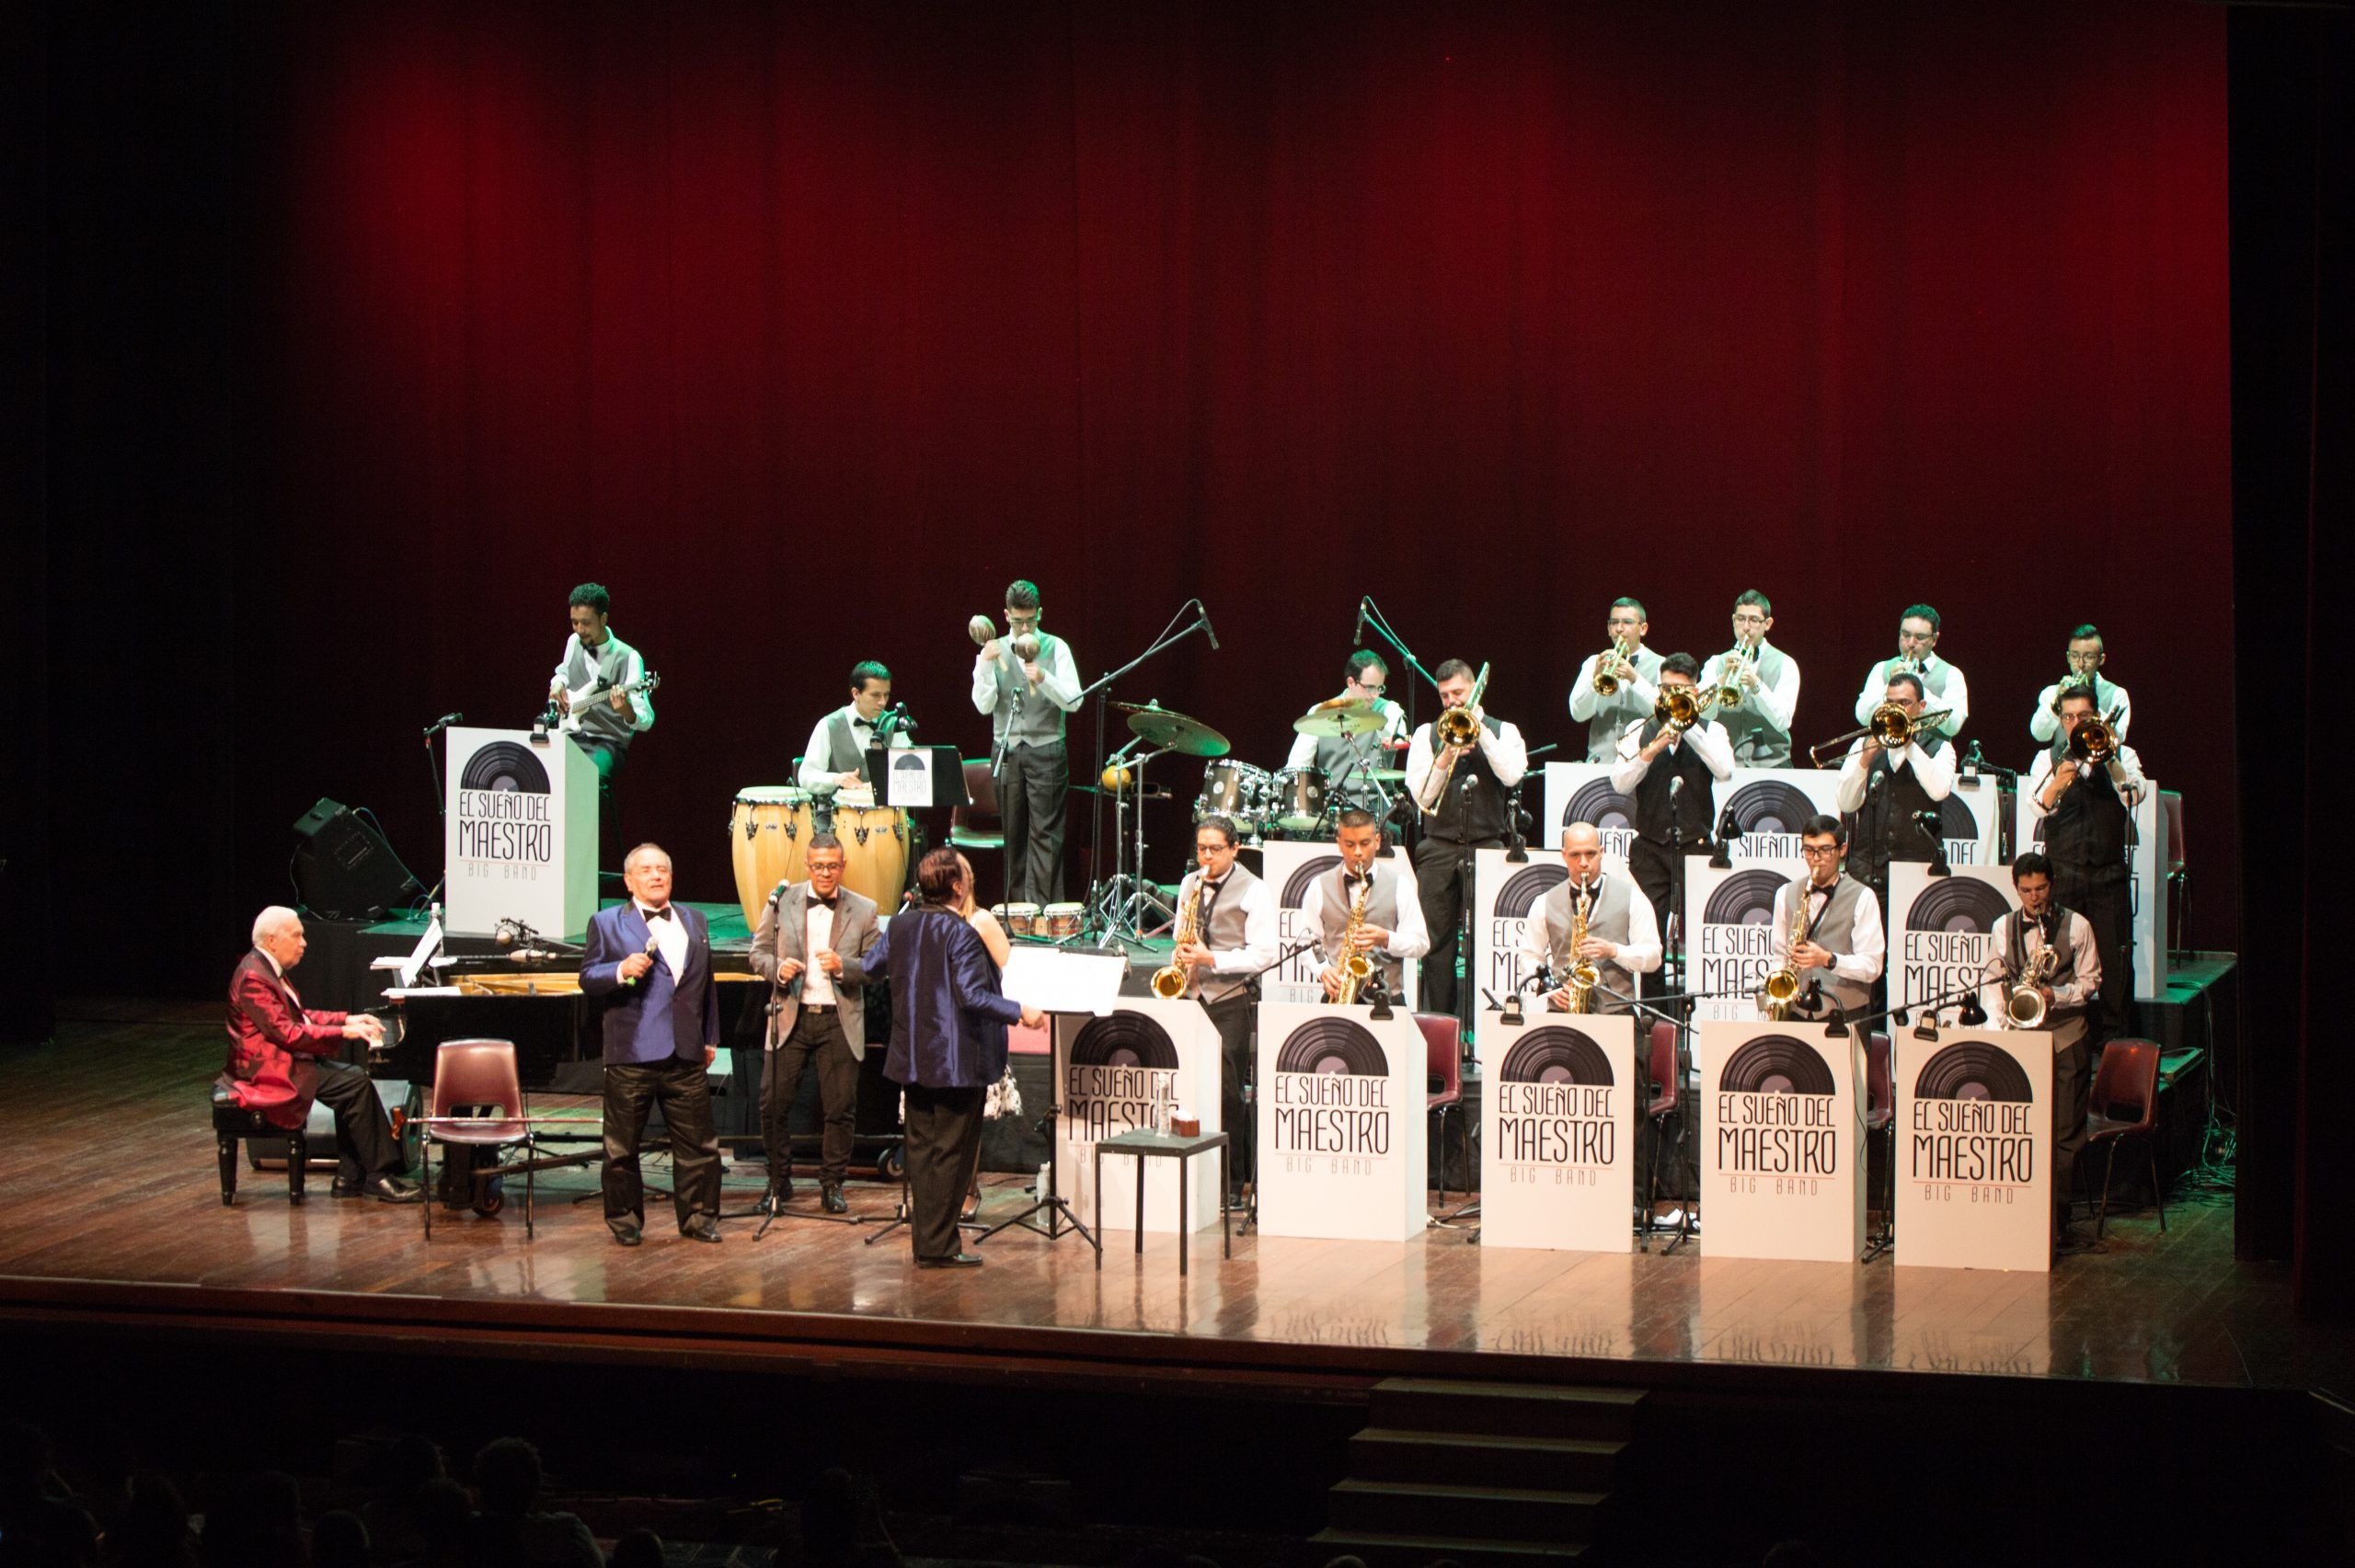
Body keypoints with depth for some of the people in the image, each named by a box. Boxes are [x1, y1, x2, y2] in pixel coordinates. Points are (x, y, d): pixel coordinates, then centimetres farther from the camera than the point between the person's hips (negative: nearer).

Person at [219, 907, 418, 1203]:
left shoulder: (268, 969, 14)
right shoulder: (253, 978, -19)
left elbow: (299, 1016, 21)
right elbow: (287, 1033, -23)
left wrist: (349, 1019, 8)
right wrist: (344, 1032, -20)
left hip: (285, 1059, 10)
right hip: (269, 1070, -10)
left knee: (354, 1077, -5)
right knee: (355, 1085, -19)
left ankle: (351, 1177, -6)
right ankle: (377, 1176, -12)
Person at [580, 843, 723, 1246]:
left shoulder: (695, 921, 16)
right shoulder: (606, 923, 3)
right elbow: (588, 979, -3)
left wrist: (710, 1039, 18)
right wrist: (622, 970, -21)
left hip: (686, 1056, 3)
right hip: (630, 1056, -3)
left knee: (698, 1144, 4)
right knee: (622, 1147, 4)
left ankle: (698, 1217, 14)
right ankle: (624, 1220, 15)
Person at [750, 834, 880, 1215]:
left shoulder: (863, 910, 3)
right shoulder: (782, 901, 4)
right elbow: (759, 952, 8)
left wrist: (843, 966, -16)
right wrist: (778, 968, -14)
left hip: (839, 1020, 0)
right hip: (791, 1015, 0)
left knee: (840, 1109, 2)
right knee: (773, 1104, -2)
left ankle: (832, 1186, 15)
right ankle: (779, 1183, 14)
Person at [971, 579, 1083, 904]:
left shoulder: (1056, 648, 2)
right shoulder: (992, 651, 8)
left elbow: (1073, 701, -6)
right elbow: (984, 705, -1)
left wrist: (1043, 679, -22)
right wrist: (987, 666, -15)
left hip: (1046, 750, -3)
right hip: (1006, 751, 3)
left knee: (1044, 834, -9)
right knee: (1013, 835, 7)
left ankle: (1044, 907, -12)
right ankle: (1016, 907, 13)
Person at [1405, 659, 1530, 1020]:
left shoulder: (1503, 732, 9)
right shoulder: (1426, 734, 10)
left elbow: (1512, 775, -11)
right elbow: (1421, 795, 1)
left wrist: (1480, 731, -10)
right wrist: (1444, 758, -13)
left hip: (1488, 847, -1)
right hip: (1439, 850, 1)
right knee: (1438, 939, 0)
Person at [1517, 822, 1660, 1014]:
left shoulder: (1631, 897, 8)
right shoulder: (1545, 903, 13)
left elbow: (1653, 958, 6)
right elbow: (1529, 956, 19)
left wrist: (1613, 951, -11)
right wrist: (1550, 987, 0)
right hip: (1561, 1012, 1)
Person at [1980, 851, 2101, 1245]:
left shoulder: (2076, 926, 3)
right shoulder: (2004, 927, 10)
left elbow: (2090, 982, 3)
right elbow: (1994, 980, 12)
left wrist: (2057, 995, -15)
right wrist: (1997, 1023, -3)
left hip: (2066, 1037, -2)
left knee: (2066, 1131, -3)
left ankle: (2057, 1216, 0)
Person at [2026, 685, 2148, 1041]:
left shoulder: (2122, 755, 9)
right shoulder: (2048, 758, 8)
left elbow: (2134, 795, -11)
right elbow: (2039, 806, -10)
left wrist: (2107, 759, -19)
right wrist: (2057, 783, -30)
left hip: (2109, 873, 0)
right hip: (2062, 873, 0)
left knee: (2114, 954, -3)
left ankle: (2114, 1032, 5)